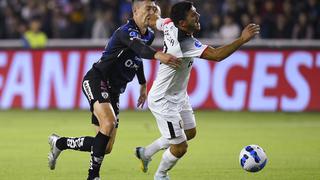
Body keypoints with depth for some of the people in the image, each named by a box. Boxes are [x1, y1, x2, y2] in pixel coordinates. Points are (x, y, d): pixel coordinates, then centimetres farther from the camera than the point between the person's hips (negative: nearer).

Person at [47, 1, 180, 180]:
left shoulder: (149, 35, 9)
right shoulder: (126, 31, -19)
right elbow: (138, 47, -42)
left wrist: (143, 85, 29)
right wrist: (158, 55, -62)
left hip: (114, 91, 9)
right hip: (96, 80, -9)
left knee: (106, 147, 5)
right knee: (109, 123, -33)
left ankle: (59, 143, 26)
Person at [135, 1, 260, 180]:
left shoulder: (170, 25, -9)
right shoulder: (186, 43, -34)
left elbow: (153, 19, 12)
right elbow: (216, 55, -40)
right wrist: (242, 40, -42)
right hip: (163, 101, -10)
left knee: (190, 132, 24)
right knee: (180, 147, -2)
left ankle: (146, 152, 40)